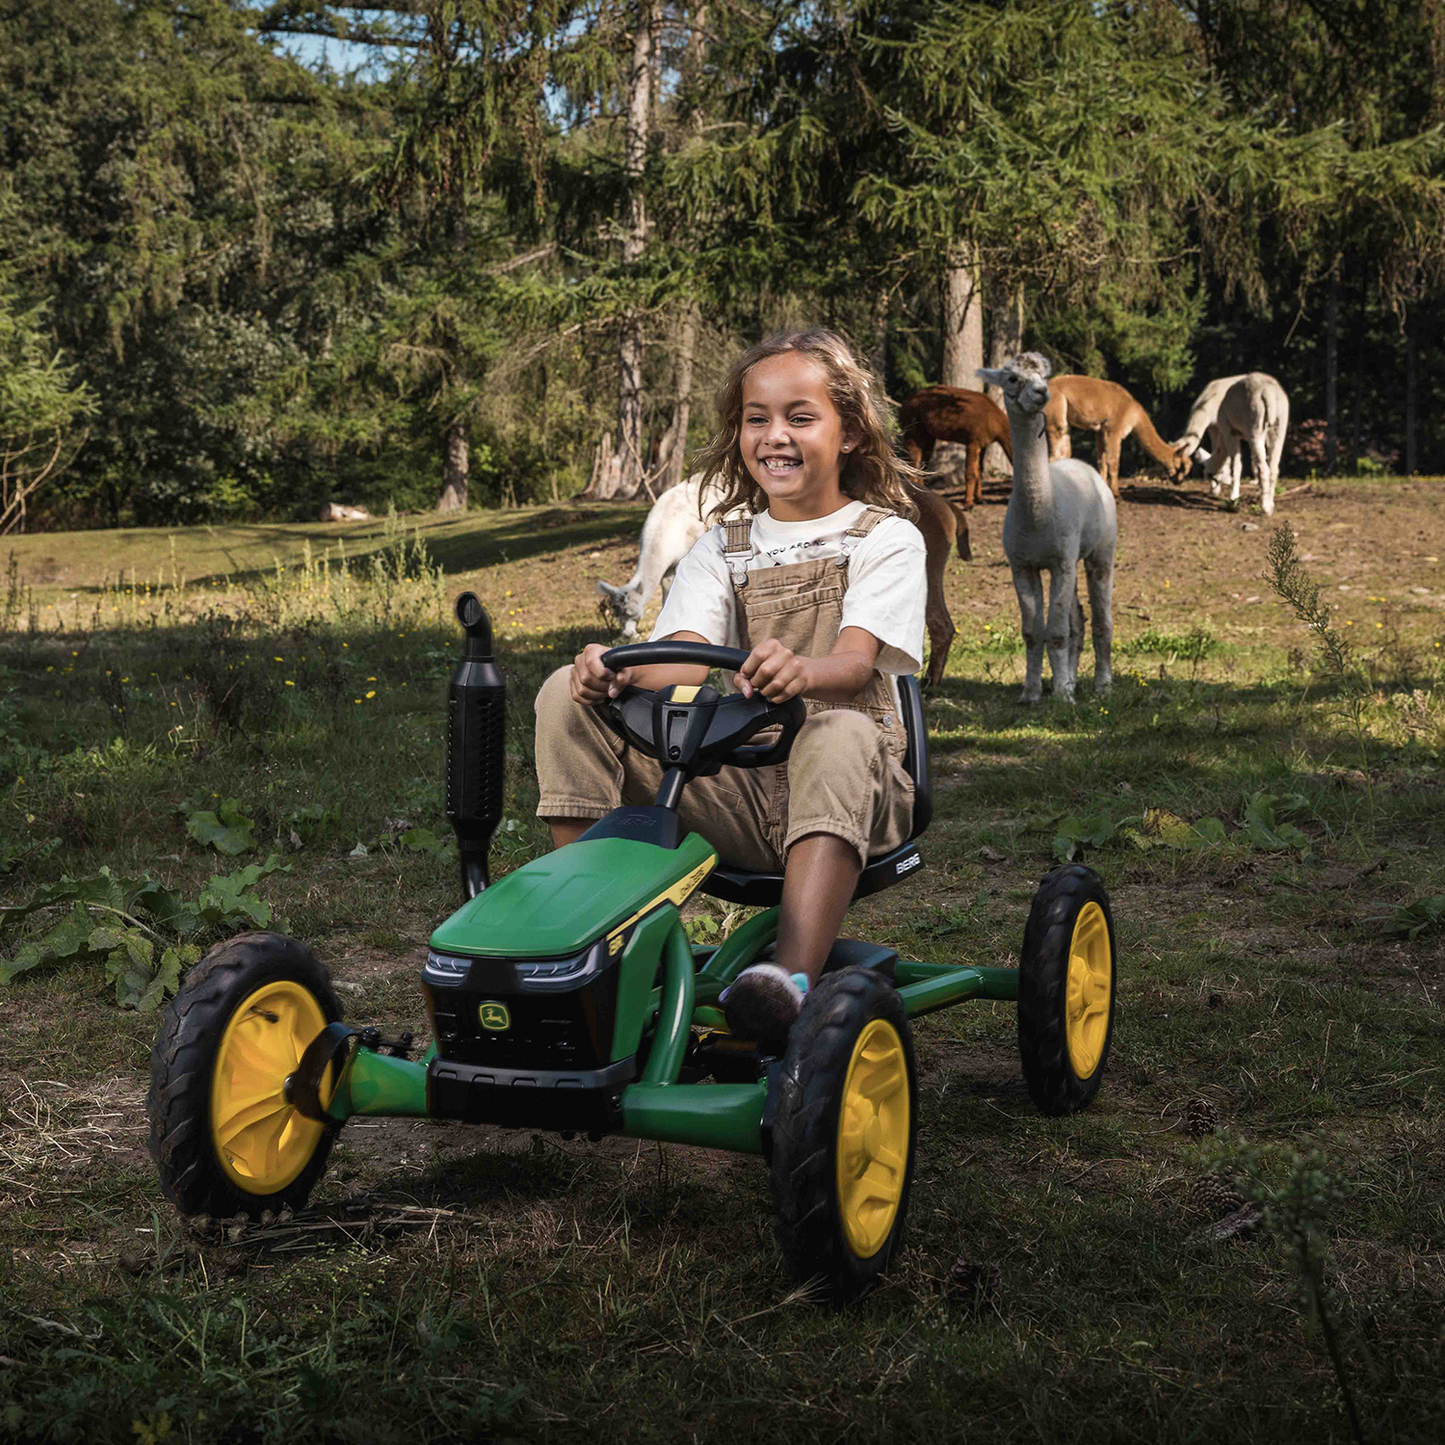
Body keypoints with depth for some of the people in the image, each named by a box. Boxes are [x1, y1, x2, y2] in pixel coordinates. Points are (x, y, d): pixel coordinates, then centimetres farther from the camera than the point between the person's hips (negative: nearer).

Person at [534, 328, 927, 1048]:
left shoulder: (886, 538, 5)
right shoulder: (721, 548, 17)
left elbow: (858, 661, -15)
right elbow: (683, 656, -2)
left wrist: (802, 670, -41)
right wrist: (617, 668, -27)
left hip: (840, 797, -4)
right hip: (730, 786, 4)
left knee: (841, 734, -40)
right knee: (569, 695, -12)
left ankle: (794, 976, -54)